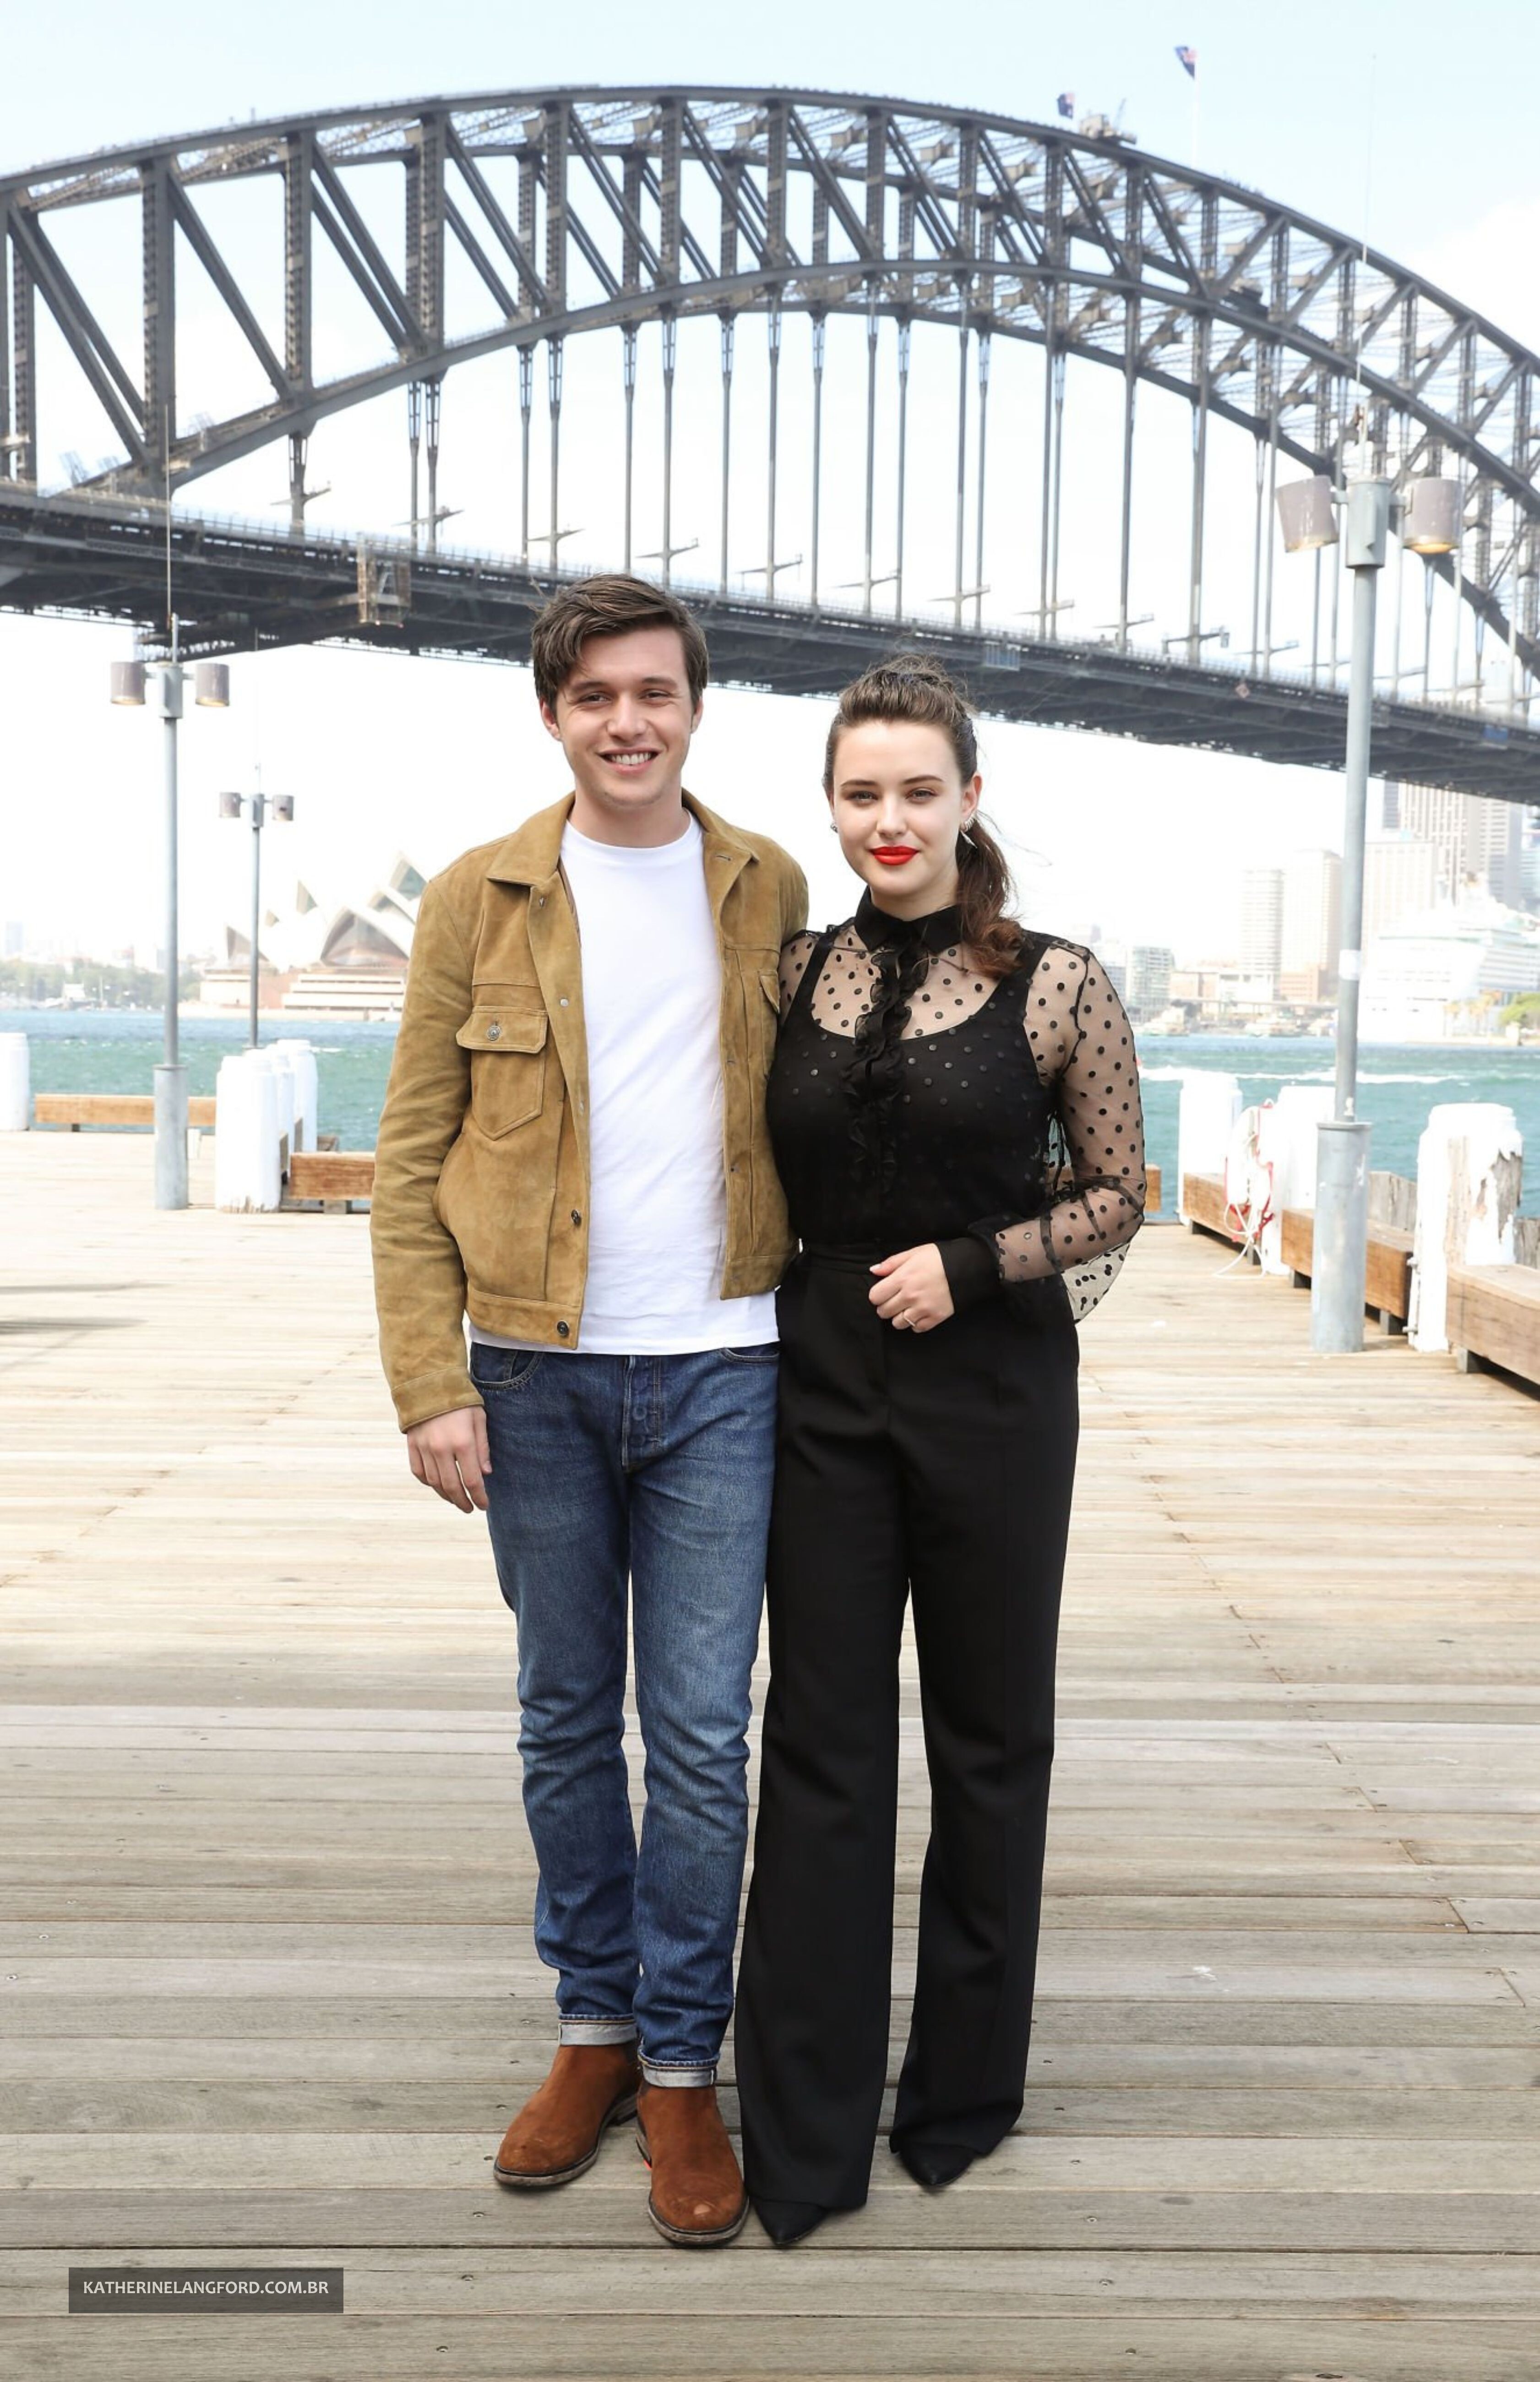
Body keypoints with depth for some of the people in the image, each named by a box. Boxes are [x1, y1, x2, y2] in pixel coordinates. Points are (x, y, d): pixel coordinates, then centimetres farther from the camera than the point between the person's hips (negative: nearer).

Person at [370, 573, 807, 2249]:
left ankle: (681, 2065, 18)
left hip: (719, 1371, 0)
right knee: (567, 1721, 12)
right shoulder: (480, 901, 1)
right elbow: (410, 1158, 1)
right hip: (536, 1374, 1)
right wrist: (430, 1384, -7)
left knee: (703, 1732, 2)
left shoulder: (769, 893, 5)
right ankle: (594, 2029, 29)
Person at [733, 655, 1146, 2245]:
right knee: (819, 1741, 5)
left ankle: (962, 2094, 30)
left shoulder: (1056, 985, -5)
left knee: (989, 1737, 11)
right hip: (825, 1381, 2)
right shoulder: (794, 977, 4)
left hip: (993, 1387, -2)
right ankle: (804, 2137, 16)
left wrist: (968, 1263, -11)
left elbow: (1118, 1197, 0)